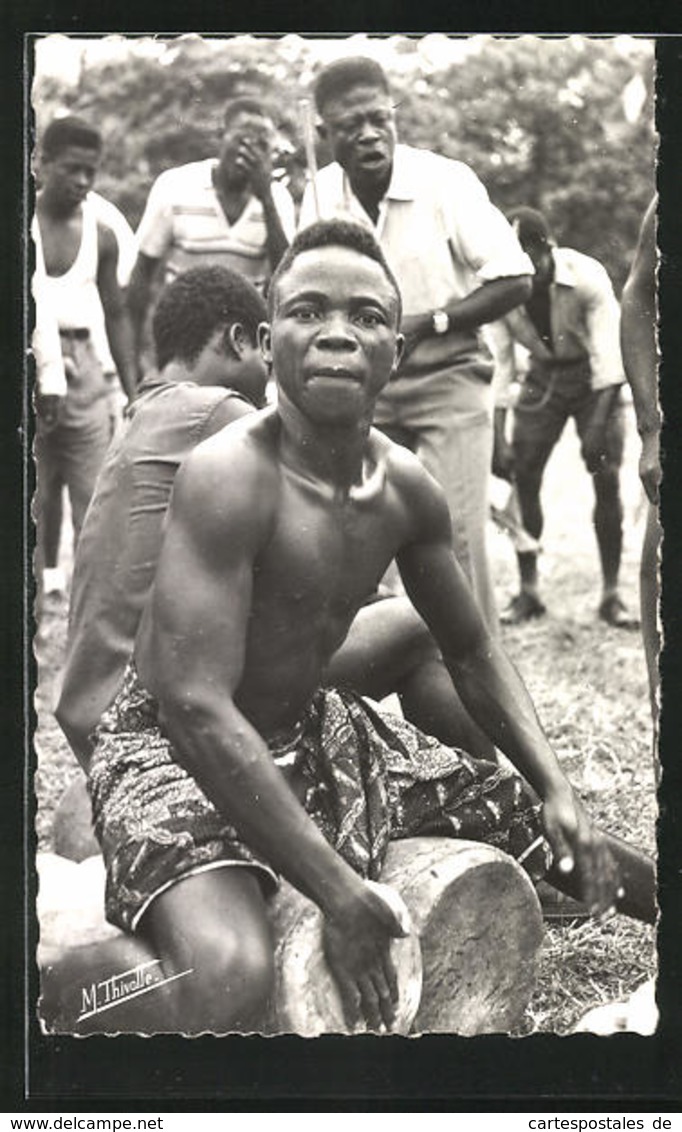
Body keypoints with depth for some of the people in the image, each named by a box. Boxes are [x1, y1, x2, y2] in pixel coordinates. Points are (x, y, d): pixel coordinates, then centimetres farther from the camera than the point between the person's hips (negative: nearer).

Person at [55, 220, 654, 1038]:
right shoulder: (229, 478, -26)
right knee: (231, 982, -38)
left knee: (569, 840, 12)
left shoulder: (407, 489, -3)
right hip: (174, 748, -8)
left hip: (313, 729, 8)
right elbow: (196, 706, -31)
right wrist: (337, 892, -31)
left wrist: (555, 789, -2)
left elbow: (471, 653, 12)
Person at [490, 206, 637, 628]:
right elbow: (499, 364, -13)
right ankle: (529, 590, 4)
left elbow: (608, 355, -26)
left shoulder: (587, 276, -27)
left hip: (595, 379, -3)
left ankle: (612, 593, -5)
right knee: (523, 475, -6)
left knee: (607, 477, -12)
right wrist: (500, 439, -17)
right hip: (542, 378, 3)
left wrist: (597, 426, -33)